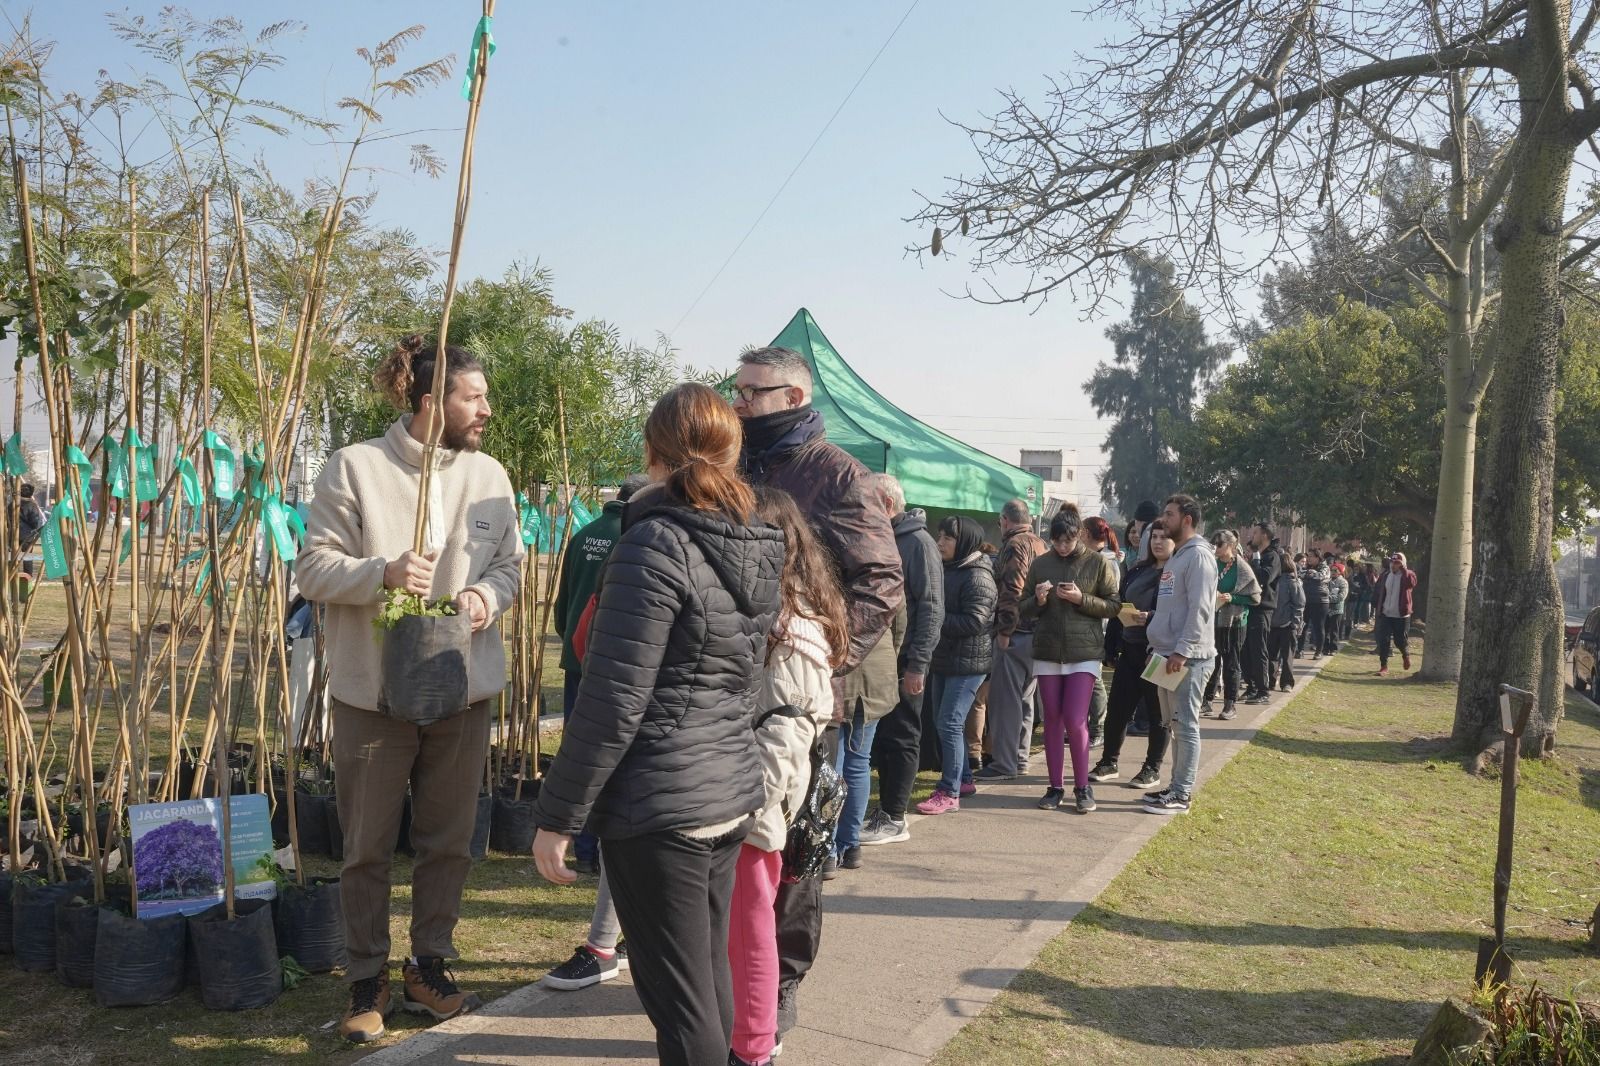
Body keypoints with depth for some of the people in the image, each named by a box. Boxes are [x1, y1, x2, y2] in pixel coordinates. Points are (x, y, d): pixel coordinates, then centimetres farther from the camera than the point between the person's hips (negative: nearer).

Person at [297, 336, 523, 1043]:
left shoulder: (489, 475, 2)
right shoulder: (354, 467, -9)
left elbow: (511, 563, 10)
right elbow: (313, 569, -8)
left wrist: (490, 594, -12)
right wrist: (384, 573, -25)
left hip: (463, 690, 4)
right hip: (373, 691, -3)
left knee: (449, 841, 14)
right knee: (368, 847, 10)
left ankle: (429, 968, 33)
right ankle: (367, 982, 28)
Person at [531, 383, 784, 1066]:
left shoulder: (656, 544, -17)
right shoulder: (758, 547, 6)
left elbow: (612, 703, -18)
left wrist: (557, 815, -10)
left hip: (660, 808, -8)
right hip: (733, 795, 8)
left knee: (680, 1000, 4)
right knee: (711, 978, 20)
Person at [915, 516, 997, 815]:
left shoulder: (977, 577, -15)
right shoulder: (949, 570, 13)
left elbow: (974, 622, -23)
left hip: (968, 662, -9)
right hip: (945, 659, 9)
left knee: (950, 724, -10)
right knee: (942, 722, 14)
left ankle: (949, 793, -5)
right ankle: (963, 779, 27)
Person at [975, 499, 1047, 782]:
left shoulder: (1015, 545, -10)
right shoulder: (1040, 543, 16)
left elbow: (1012, 591, -21)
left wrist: (1004, 630, -17)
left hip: (1015, 632, -9)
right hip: (1036, 631, 9)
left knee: (1004, 699, -5)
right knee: (1024, 697, 15)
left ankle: (1003, 764, -3)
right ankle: (1019, 758, 23)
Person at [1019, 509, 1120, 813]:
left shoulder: (1098, 563, -1)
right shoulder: (1040, 564, 6)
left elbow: (1113, 605, -2)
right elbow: (1025, 609, 10)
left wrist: (1082, 599, -16)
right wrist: (1038, 600, -12)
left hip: (1084, 652, -3)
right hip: (1047, 651, 3)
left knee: (1075, 721, -7)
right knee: (1052, 719, 7)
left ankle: (1082, 787, 9)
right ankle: (1056, 787, 17)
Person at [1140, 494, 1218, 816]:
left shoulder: (1198, 556, -12)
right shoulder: (1177, 557, 18)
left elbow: (1200, 610, -20)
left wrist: (1182, 651, -23)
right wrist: (1157, 644, 17)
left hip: (1188, 657, -10)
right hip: (1168, 654, 10)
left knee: (1186, 725, -4)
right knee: (1174, 724, 14)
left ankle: (1181, 795, 1)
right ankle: (1177, 786, 22)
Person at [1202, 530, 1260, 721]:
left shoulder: (1242, 568, -8)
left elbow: (1255, 597, -6)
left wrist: (1232, 598, -17)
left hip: (1233, 622, -4)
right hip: (1212, 620, 4)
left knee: (1230, 664, 4)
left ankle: (1231, 705, 12)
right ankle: (1207, 702, 16)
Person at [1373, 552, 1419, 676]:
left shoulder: (1408, 574, -7)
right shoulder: (1385, 575, 7)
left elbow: (1412, 582, -31)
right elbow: (1377, 590, 14)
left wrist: (1403, 569, -29)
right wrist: (1376, 606, 8)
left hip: (1401, 615, -4)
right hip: (1385, 614, 4)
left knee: (1400, 641, 6)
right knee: (1383, 641, -2)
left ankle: (1406, 655, 39)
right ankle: (1384, 666, 4)